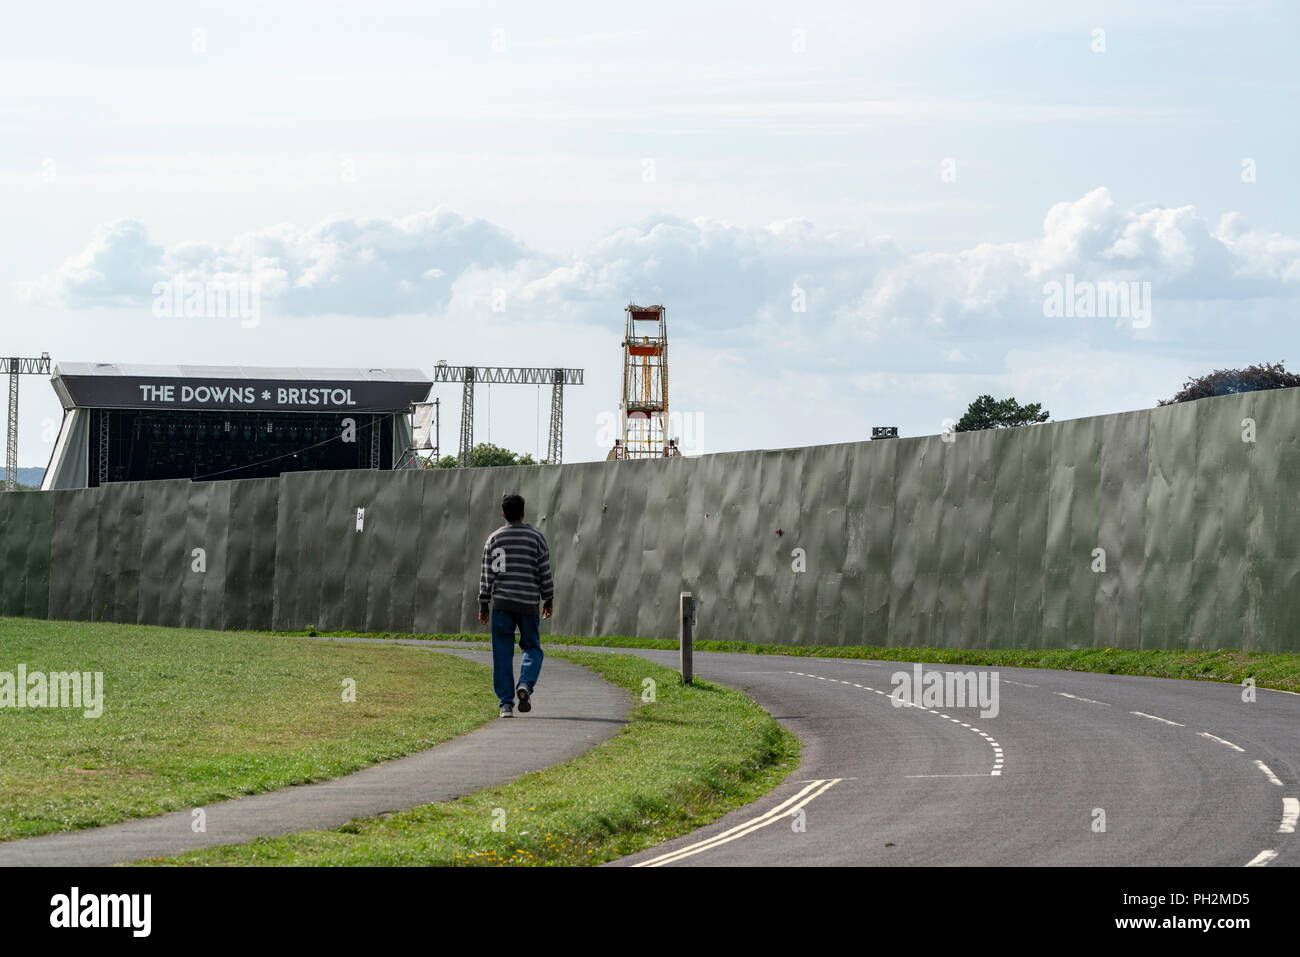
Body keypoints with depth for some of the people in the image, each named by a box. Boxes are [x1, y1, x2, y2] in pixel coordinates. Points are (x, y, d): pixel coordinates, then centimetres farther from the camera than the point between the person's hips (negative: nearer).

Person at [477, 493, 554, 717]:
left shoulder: (494, 539, 4)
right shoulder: (536, 538, 2)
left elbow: (486, 575, 4)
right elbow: (545, 573, 3)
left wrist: (483, 606, 9)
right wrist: (548, 600, 13)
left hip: (501, 603, 0)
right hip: (528, 604, 0)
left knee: (502, 654, 3)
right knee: (532, 648, 12)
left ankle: (506, 703, -1)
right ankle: (526, 685, -15)